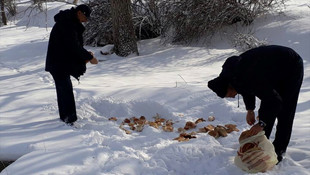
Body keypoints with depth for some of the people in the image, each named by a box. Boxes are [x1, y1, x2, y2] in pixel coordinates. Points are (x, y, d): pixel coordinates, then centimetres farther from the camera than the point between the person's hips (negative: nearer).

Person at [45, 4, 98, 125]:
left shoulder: (71, 23, 13)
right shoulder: (66, 24, -20)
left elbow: (74, 44, 16)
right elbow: (74, 46, -25)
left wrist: (85, 54, 2)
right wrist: (89, 57, -18)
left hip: (63, 63, 11)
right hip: (59, 64, -11)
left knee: (63, 89, 17)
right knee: (66, 89, -12)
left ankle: (65, 116, 28)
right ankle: (69, 119, -12)